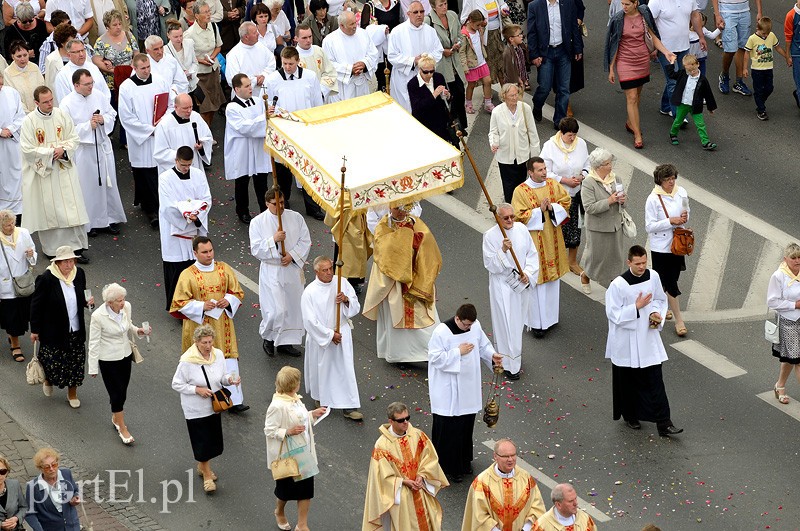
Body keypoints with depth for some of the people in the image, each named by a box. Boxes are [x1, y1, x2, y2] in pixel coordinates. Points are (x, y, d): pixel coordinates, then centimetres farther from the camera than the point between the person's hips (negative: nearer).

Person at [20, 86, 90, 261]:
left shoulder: (62, 115, 0)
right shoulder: (29, 121, -10)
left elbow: (74, 139, 5)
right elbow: (28, 150, -12)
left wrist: (64, 150, -15)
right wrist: (52, 152, -15)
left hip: (64, 170, 3)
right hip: (42, 172, -3)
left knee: (71, 208, 1)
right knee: (47, 211, 4)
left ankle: (76, 247, 8)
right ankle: (51, 248, 17)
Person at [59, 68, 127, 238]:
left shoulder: (99, 96, 0)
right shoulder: (67, 103, -13)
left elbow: (112, 114, 10)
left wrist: (103, 120, -12)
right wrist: (88, 126, -20)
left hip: (103, 147, 5)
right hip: (83, 150, -5)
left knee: (108, 183, 13)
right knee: (88, 186, 4)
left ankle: (110, 218, 27)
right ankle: (89, 222, 17)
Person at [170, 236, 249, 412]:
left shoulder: (224, 269, 2)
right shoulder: (187, 275, -9)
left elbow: (237, 292, 11)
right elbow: (180, 302, -6)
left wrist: (228, 301, -10)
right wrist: (201, 306, -18)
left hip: (222, 324, 3)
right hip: (199, 325, -3)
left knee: (228, 361, 1)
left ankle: (234, 401, 5)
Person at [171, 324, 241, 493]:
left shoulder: (218, 354, -8)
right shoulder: (187, 361, -23)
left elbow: (223, 375, 6)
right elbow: (177, 384, -14)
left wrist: (230, 379, -17)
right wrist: (197, 390, -25)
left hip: (214, 406, 5)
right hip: (196, 409, -5)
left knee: (213, 439, 18)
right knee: (202, 441, 3)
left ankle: (202, 466, 43)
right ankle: (207, 475, 20)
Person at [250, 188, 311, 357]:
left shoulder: (296, 218, 1)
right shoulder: (258, 222, -7)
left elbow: (305, 241, 2)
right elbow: (256, 249, -11)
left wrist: (292, 255, -13)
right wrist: (273, 240, -24)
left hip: (292, 269, 4)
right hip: (271, 272, -4)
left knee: (292, 307, 10)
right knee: (276, 310, -10)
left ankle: (285, 342, 25)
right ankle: (268, 337, 17)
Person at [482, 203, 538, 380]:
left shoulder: (521, 229, -3)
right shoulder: (490, 236, -15)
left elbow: (532, 254, 4)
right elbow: (490, 264, -16)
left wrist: (527, 273, -11)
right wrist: (503, 250, -31)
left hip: (522, 283, 5)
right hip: (502, 284, -5)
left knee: (518, 320, 19)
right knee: (506, 324, -1)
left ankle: (515, 354, 40)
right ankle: (510, 365, 9)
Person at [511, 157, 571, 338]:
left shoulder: (553, 185, 0)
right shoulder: (521, 191, -14)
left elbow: (566, 201, 4)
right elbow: (520, 216, -17)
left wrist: (552, 208, -15)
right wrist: (540, 210, -24)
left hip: (553, 239, 5)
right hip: (534, 241, -5)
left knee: (553, 275, 16)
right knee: (537, 280, -1)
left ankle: (551, 314, 32)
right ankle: (537, 322, 7)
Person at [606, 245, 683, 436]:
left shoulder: (653, 276, -4)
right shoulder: (618, 285, -19)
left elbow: (660, 299, 11)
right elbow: (613, 314, -16)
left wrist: (656, 314, -9)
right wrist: (636, 307, -24)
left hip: (648, 337, 3)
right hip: (626, 340, -3)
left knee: (655, 380, 1)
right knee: (629, 381, 12)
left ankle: (663, 424, 2)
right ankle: (630, 416, 34)